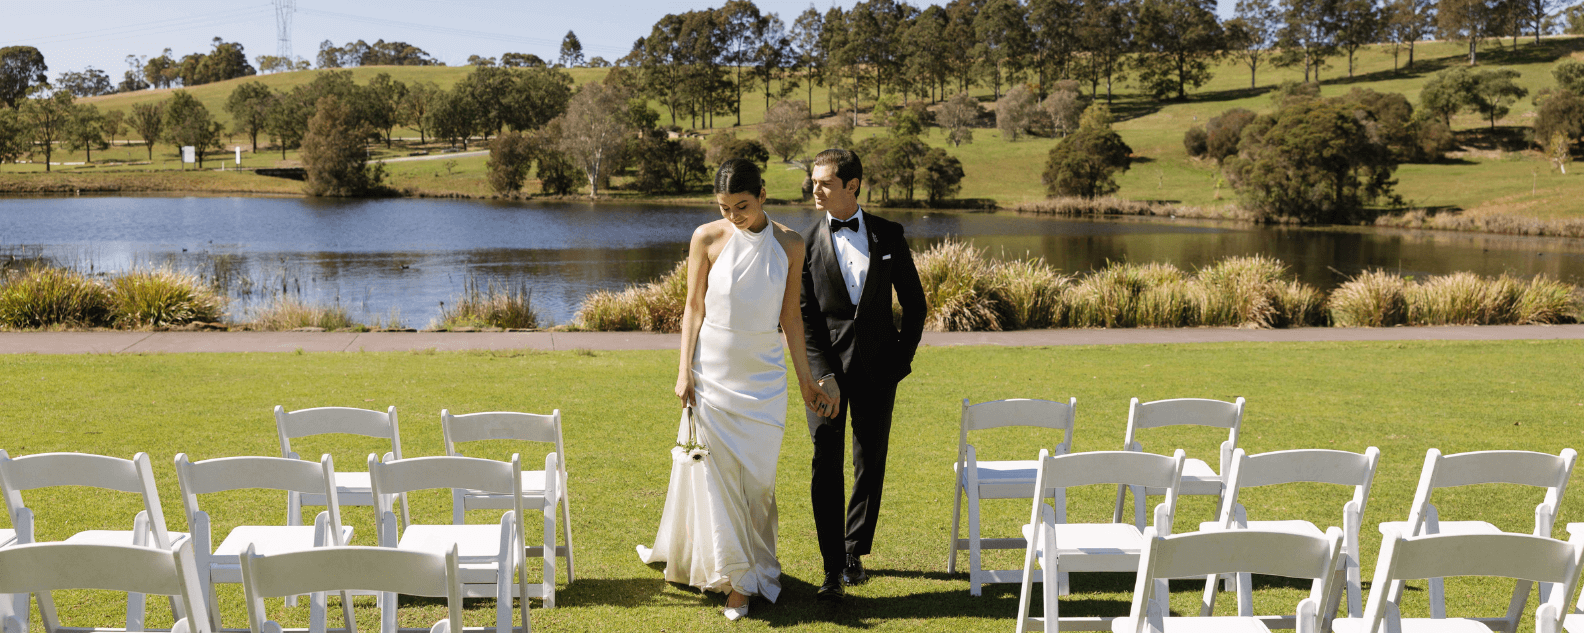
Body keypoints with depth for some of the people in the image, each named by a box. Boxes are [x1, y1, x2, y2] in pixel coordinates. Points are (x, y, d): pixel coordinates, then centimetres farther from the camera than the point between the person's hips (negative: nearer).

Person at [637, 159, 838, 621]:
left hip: (765, 375, 1)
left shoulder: (789, 244, -1)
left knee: (757, 476, 5)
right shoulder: (706, 239, -6)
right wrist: (684, 371, -6)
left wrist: (805, 380, 5)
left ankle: (754, 570, 21)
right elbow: (694, 307, -1)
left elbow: (790, 315, 4)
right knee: (716, 472, 3)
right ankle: (734, 578, 16)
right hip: (714, 370, -1)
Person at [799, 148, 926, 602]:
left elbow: (914, 303, 10)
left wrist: (903, 357, 3)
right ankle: (833, 569, 1)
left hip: (877, 366, 2)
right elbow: (803, 317, -4)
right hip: (826, 365, -2)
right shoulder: (806, 243, -1)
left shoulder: (889, 236, 3)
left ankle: (854, 552, 26)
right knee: (826, 466, -5)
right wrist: (823, 375, -12)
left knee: (870, 462, 9)